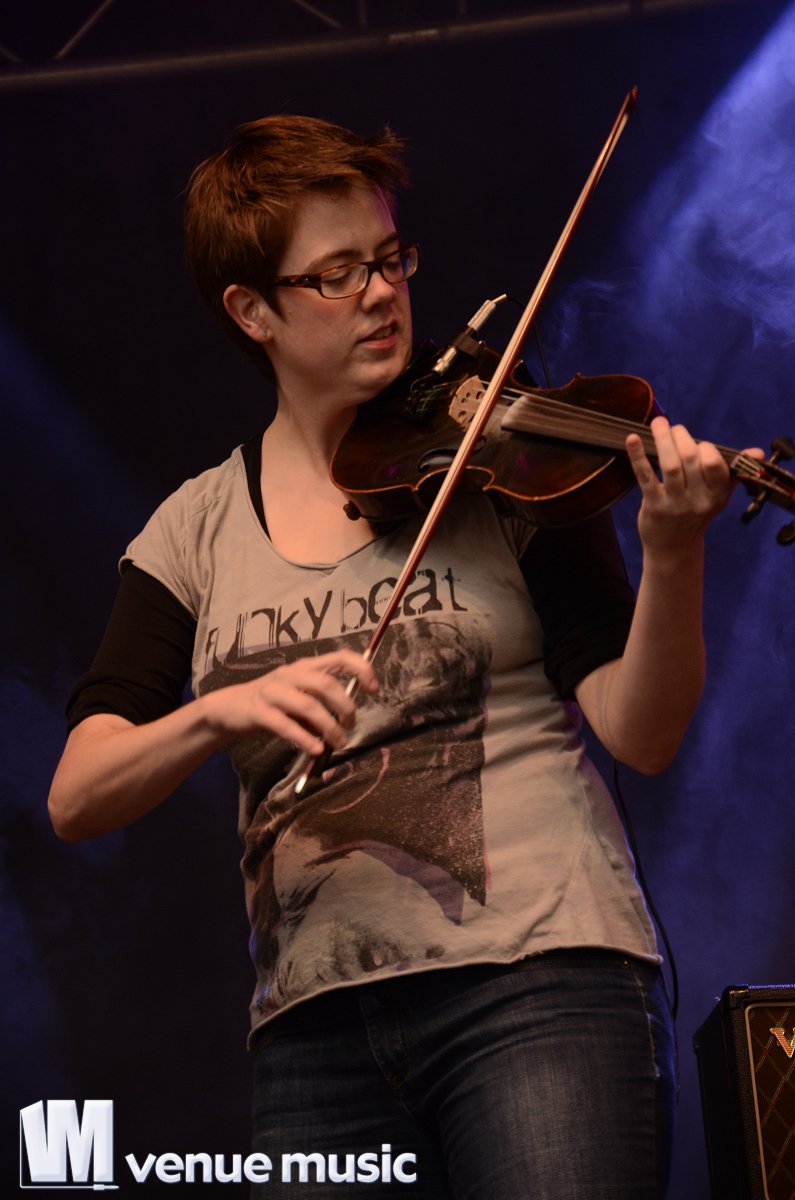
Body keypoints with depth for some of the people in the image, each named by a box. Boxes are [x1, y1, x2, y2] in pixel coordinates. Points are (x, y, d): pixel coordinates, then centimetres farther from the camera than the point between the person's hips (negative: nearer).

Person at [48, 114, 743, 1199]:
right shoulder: (199, 530, 10)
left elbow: (640, 734, -4)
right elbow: (76, 800, 0)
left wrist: (672, 554, -21)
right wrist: (220, 709, -18)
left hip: (541, 979, -2)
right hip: (315, 1025, 3)